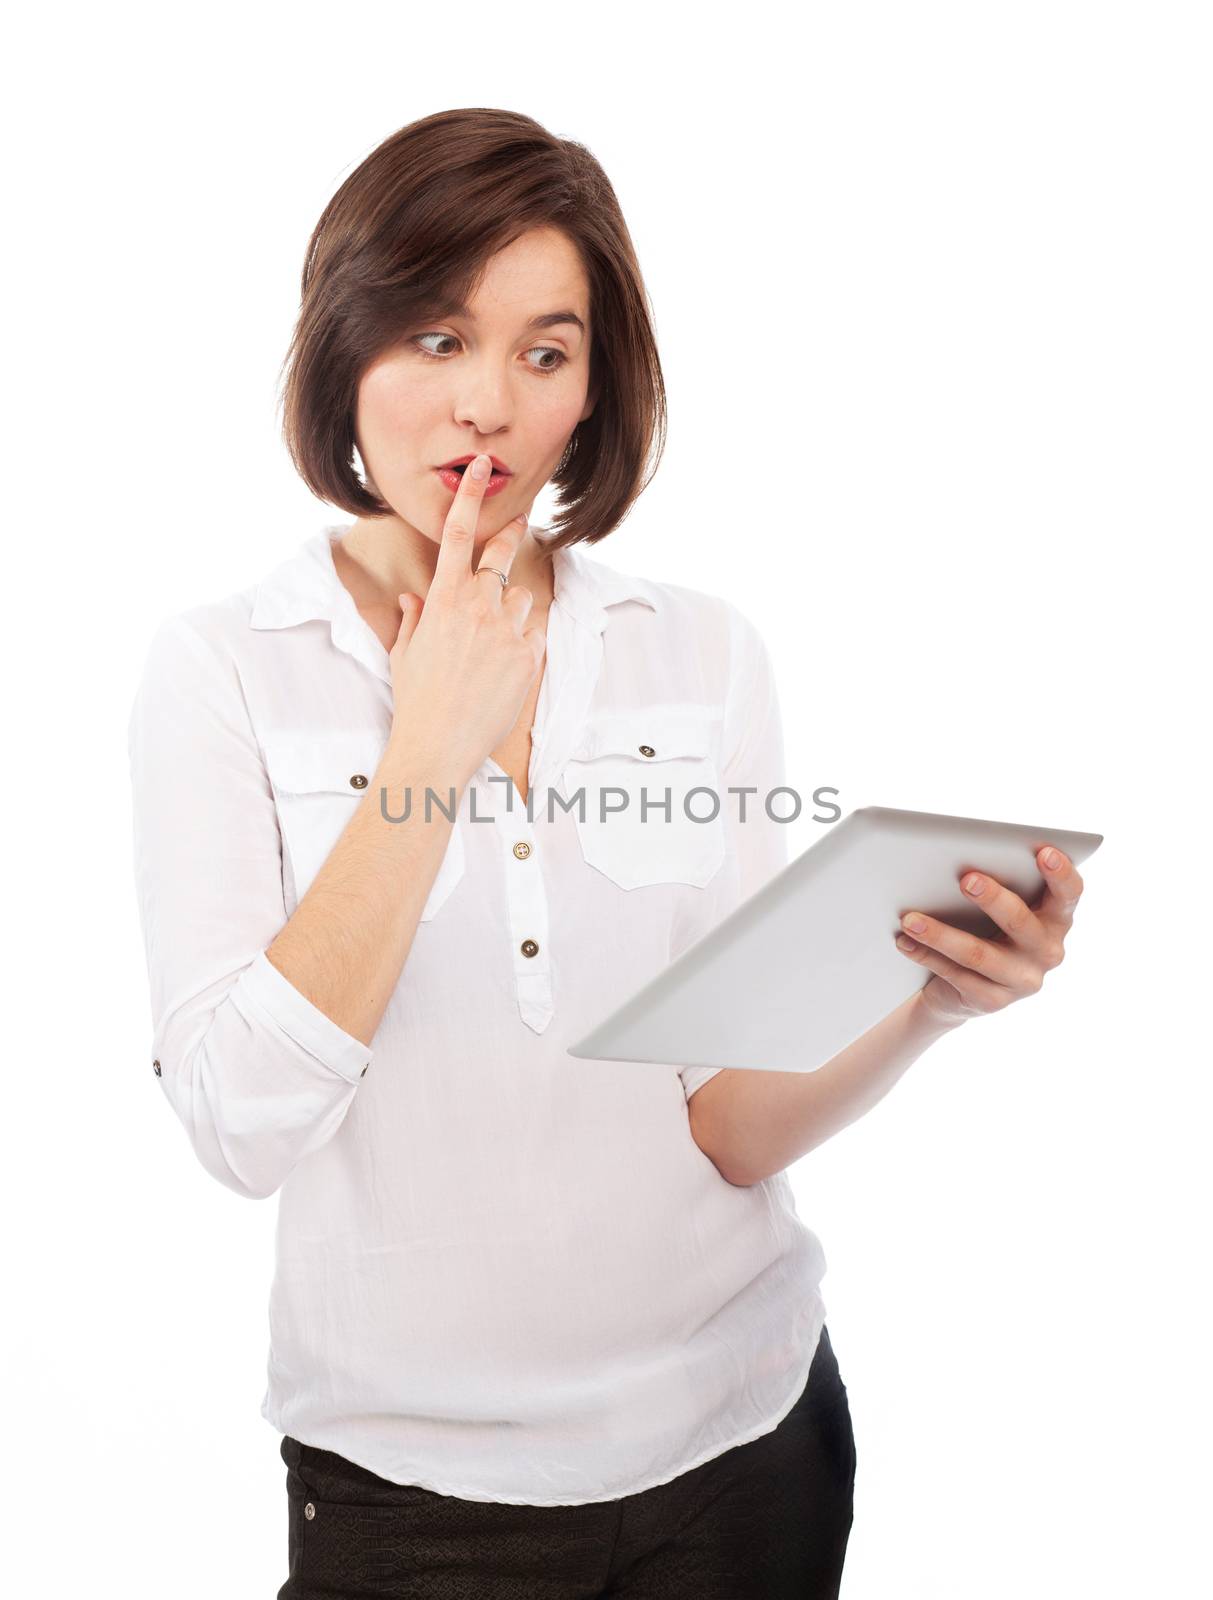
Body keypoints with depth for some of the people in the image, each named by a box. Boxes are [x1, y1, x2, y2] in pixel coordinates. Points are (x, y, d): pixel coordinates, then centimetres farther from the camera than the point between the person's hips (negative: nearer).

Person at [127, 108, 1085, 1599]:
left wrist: (925, 1000, -24)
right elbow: (240, 1128, -17)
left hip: (739, 1435, 3)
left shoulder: (707, 652, -1)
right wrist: (431, 748, -17)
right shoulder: (219, 669, -7)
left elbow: (732, 1126, -5)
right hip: (411, 1477, -2)